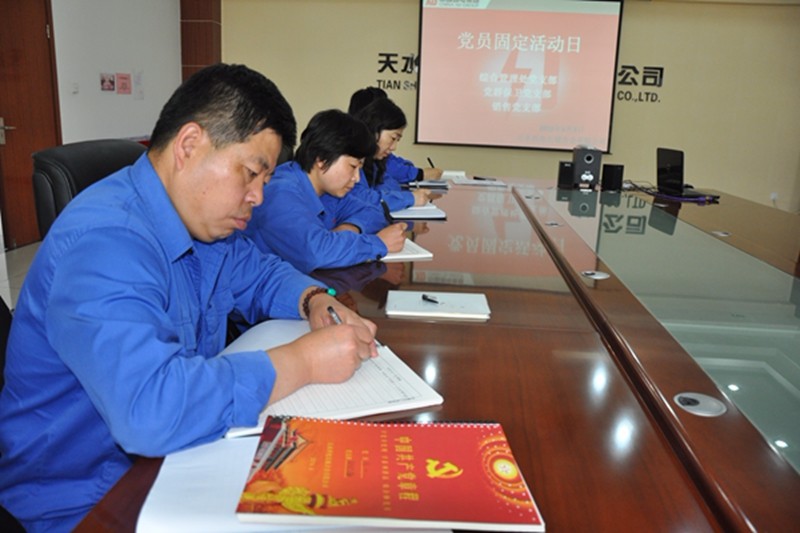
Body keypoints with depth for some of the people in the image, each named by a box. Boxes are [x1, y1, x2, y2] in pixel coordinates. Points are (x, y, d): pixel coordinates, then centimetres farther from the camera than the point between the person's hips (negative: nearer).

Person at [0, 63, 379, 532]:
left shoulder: (200, 215, 2)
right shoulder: (104, 241, -28)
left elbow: (260, 273, 17)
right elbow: (151, 409, -39)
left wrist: (314, 301, -5)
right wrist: (303, 361, -30)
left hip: (173, 458, 8)